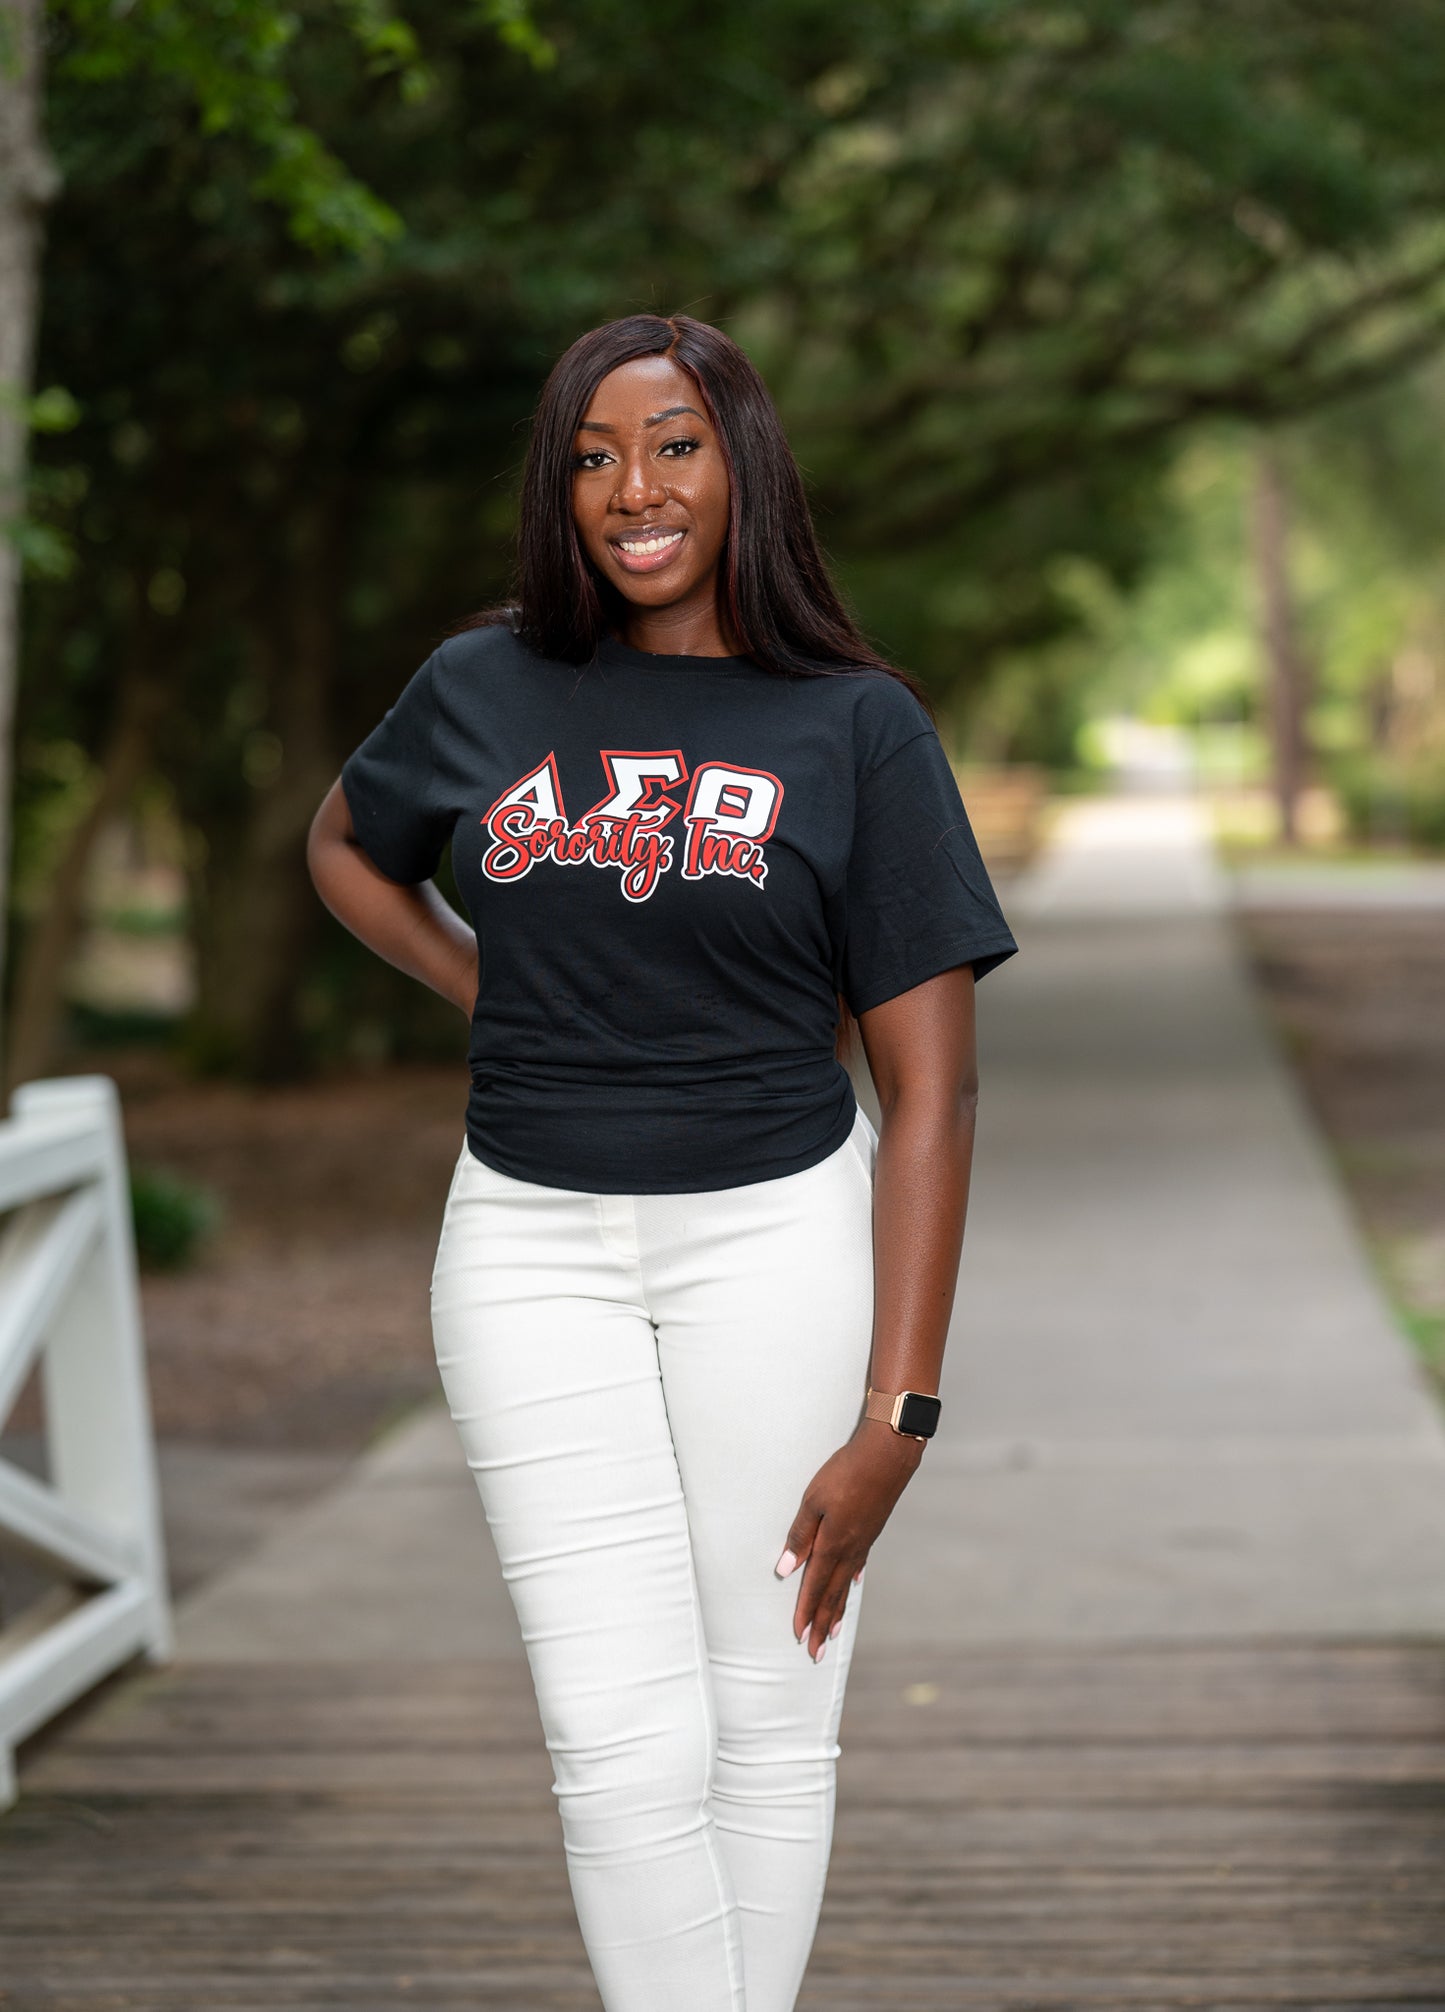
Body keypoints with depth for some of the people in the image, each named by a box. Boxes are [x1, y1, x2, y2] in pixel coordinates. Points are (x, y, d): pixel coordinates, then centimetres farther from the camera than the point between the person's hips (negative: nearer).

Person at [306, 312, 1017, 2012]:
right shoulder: (482, 691, 5)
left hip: (777, 1234, -1)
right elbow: (345, 847, 28)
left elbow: (930, 1089, -4)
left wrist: (896, 1414, -10)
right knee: (626, 1744, -6)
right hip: (531, 1238, 1)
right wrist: (493, 1000, 10)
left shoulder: (856, 725, -2)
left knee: (767, 1722, 5)